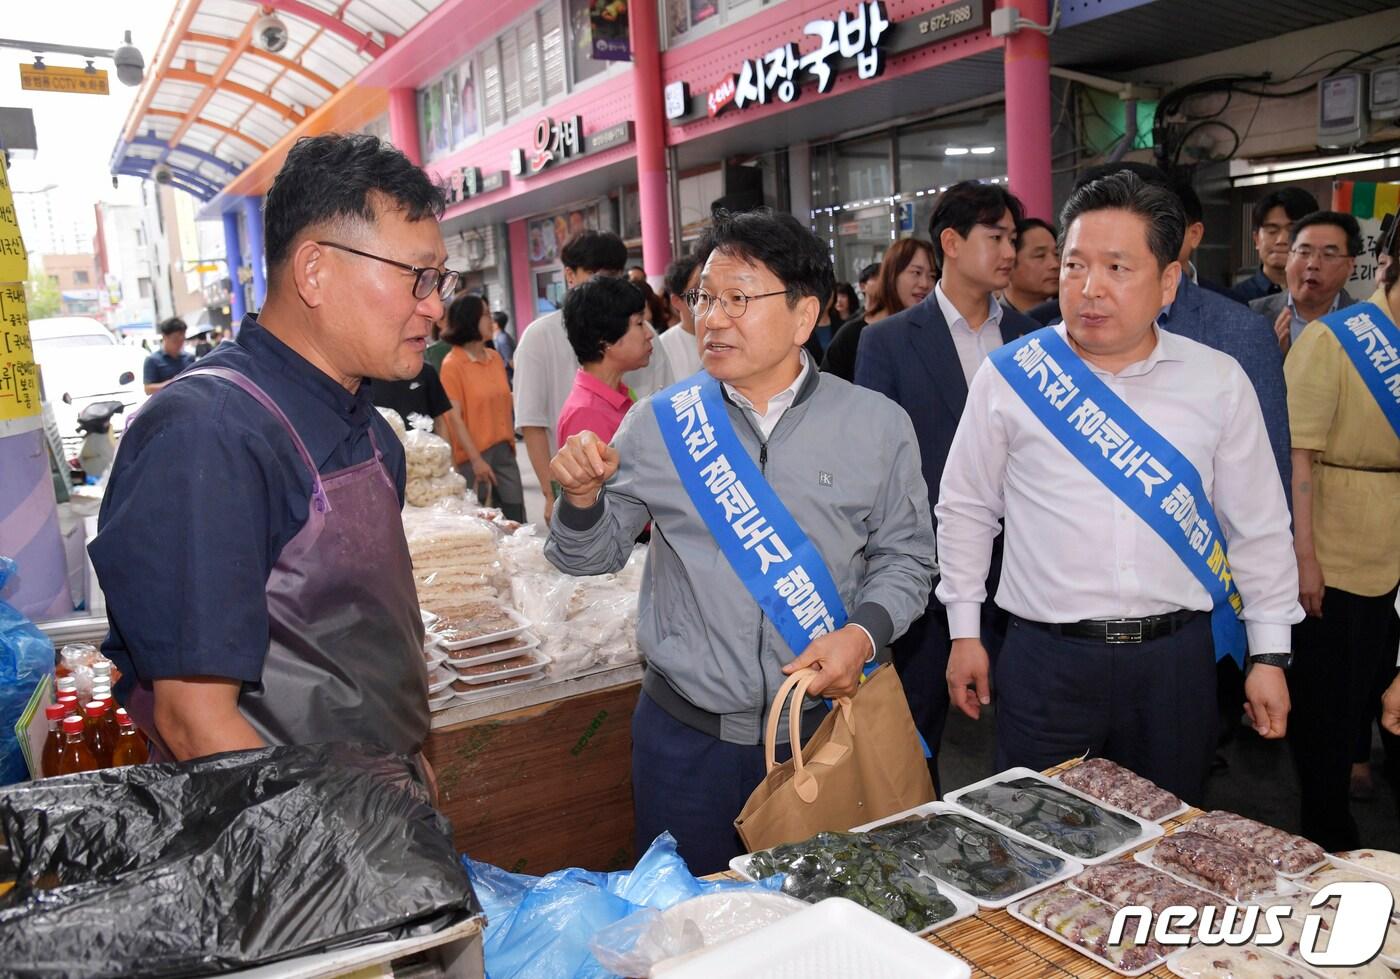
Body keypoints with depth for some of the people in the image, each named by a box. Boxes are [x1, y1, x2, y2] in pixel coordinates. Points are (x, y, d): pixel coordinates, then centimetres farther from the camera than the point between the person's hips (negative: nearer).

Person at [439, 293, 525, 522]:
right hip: (473, 455, -6)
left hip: (504, 451, 6)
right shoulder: (452, 364, -9)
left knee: (516, 518, 7)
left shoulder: (495, 357, 9)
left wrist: (511, 442, 9)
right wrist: (476, 459, -18)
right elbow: (454, 417, -13)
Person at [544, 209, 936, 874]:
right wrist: (582, 497, -17)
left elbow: (904, 556, 4)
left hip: (825, 724, 0)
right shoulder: (659, 424, -3)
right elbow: (591, 556, 4)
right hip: (686, 735, 0)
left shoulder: (877, 426, -3)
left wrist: (864, 633, -14)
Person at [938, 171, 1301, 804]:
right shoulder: (1008, 376, -4)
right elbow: (965, 509, 4)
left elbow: (1259, 526, 7)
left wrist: (1270, 655, 7)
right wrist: (964, 633, 3)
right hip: (1046, 659, -1)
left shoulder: (1218, 382, 1)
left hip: (1176, 658, 2)